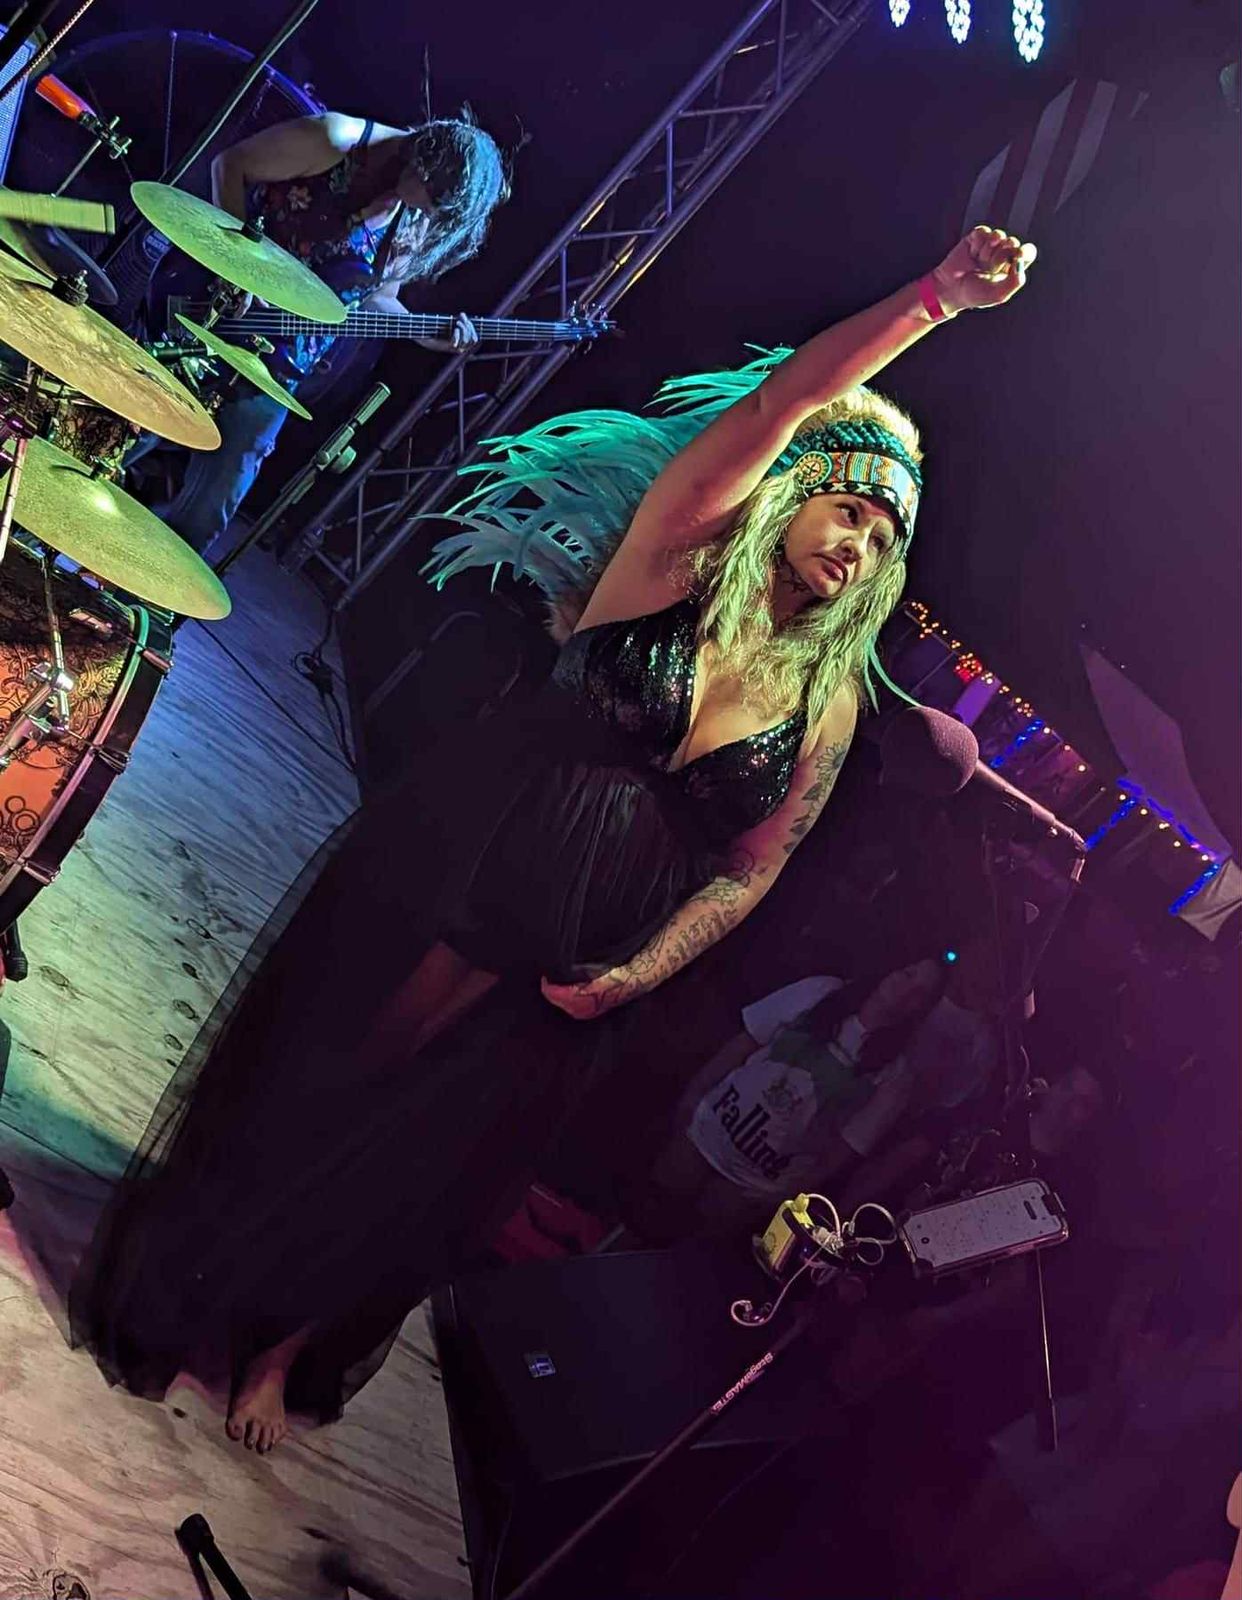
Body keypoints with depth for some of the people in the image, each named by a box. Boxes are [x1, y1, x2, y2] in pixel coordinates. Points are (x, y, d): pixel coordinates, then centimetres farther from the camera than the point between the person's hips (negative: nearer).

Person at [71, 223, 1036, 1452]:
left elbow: (748, 870, 3)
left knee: (420, 1151, 14)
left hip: (583, 951, 3)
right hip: (456, 866, -2)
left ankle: (281, 1345, 41)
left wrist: (638, 975, -9)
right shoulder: (686, 544, -6)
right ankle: (185, 1289, 40)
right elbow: (784, 399, -22)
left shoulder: (828, 697, 2)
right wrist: (935, 297, -31)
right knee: (317, 1072, 11)